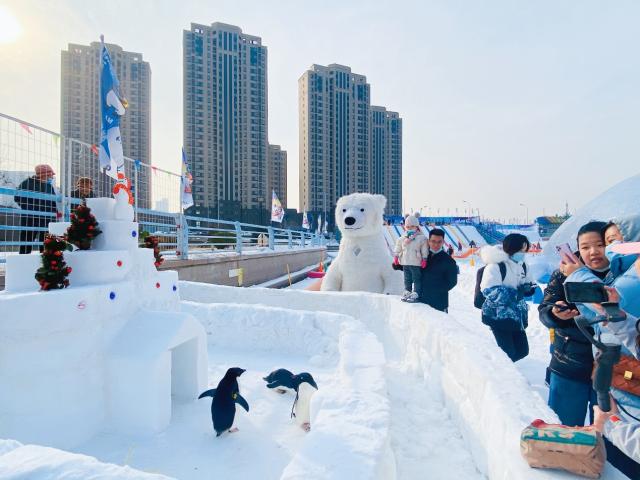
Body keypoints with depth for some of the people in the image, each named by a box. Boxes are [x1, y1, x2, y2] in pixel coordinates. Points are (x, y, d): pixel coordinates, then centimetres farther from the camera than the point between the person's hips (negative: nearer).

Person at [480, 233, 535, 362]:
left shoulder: (522, 265, 8)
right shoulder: (495, 265, -18)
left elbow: (528, 285, 21)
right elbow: (490, 291, -28)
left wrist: (530, 288, -3)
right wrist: (516, 293, -28)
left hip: (516, 316, 8)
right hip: (498, 317, -8)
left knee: (522, 350, 13)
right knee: (507, 354, -7)